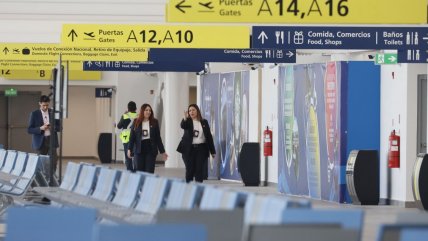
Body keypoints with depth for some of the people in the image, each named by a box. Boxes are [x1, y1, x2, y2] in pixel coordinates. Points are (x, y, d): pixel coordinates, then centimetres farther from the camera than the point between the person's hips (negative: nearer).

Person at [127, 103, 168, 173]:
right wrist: (129, 149, -8)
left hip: (150, 150, 0)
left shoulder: (154, 123, 5)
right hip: (139, 150, 0)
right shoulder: (136, 122, 3)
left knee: (149, 172, -3)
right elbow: (132, 137, 2)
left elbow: (158, 138, 7)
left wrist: (162, 152, 6)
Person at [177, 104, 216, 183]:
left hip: (201, 148, 1)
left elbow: (209, 136, 8)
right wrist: (185, 118, -45)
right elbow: (182, 126, -23)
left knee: (200, 170, -2)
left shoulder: (204, 122, 7)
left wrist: (212, 151, 6)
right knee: (190, 170, 1)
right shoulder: (187, 121, 2)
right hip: (189, 149, -1)